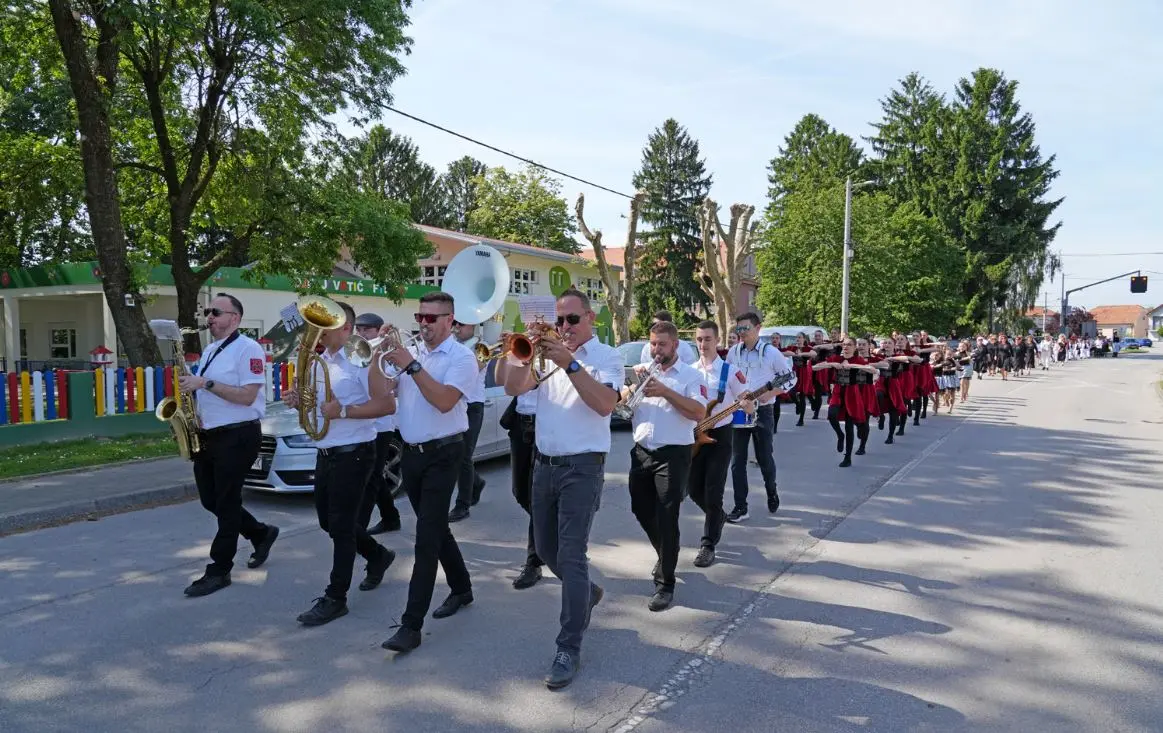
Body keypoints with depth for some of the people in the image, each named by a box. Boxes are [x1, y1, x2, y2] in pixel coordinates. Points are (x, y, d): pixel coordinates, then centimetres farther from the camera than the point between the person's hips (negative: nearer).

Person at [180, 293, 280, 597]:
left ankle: (219, 571, 7)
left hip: (237, 437, -9)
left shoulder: (248, 348, -11)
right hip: (207, 436, 9)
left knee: (226, 504, -2)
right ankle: (261, 533, 30)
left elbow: (247, 396, -20)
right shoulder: (209, 351, 16)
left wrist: (205, 383, -23)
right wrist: (191, 389, 3)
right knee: (211, 501, 12)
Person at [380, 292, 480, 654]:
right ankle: (461, 589, 37)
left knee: (427, 538, -9)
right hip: (411, 453, 7)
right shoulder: (412, 353, 10)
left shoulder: (461, 357, -9)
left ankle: (411, 625, -7)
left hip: (442, 455, -7)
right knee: (436, 529, 18)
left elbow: (444, 401, -24)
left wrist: (411, 366, -24)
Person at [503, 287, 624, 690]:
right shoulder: (549, 353, 10)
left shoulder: (607, 357, -5)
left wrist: (569, 363, -29)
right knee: (546, 549, 17)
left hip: (582, 468, -6)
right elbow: (513, 387, -2)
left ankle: (569, 648, 0)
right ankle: (586, 593, 44)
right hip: (545, 465, 6)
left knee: (570, 555, -8)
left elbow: (605, 404, -23)